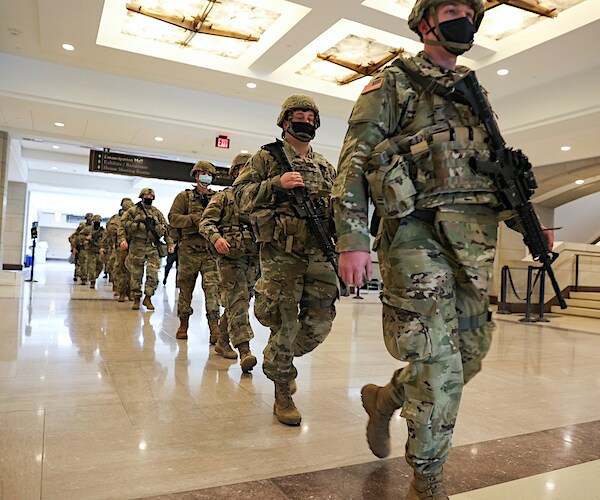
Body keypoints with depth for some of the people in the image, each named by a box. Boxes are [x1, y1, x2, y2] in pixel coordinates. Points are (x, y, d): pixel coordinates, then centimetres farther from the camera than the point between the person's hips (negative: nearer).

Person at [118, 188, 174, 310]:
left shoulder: (157, 213, 13)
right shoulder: (133, 211, 4)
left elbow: (166, 229, 16)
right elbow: (121, 226, 1)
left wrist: (170, 243, 7)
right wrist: (122, 239, -14)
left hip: (153, 247, 2)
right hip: (137, 247, -2)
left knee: (153, 274, -6)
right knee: (136, 274, 4)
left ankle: (148, 298, 7)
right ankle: (136, 299, 16)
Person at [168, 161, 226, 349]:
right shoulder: (184, 197, 10)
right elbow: (173, 218, 0)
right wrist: (194, 219, -15)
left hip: (211, 250, 0)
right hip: (189, 250, 0)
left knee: (212, 288, -10)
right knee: (185, 288, 9)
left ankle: (215, 332, -13)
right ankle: (183, 325, 26)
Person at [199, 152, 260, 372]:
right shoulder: (223, 197, 7)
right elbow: (206, 221, -1)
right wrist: (216, 238, -21)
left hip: (254, 258, 5)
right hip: (230, 257, -5)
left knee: (239, 301, 12)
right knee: (238, 301, -13)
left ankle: (222, 339, 33)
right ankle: (244, 350, -17)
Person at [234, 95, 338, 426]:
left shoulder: (325, 167, 21)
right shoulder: (267, 157, 8)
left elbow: (336, 206, 26)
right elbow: (241, 194, 0)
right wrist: (277, 183, -13)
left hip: (319, 253, 5)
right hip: (281, 251, -5)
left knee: (320, 323, 3)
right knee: (285, 323, -2)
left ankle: (278, 360, 32)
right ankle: (283, 392, 16)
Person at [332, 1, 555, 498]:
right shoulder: (393, 82, 4)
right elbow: (354, 159, -6)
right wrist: (353, 237, -18)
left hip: (475, 240, 7)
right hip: (418, 232, -7)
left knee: (469, 354, 11)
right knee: (437, 362, -6)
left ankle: (385, 398, 35)